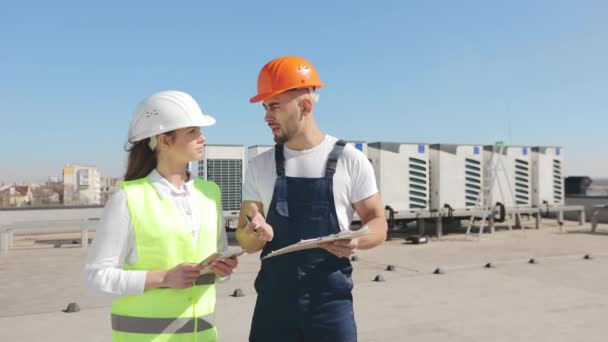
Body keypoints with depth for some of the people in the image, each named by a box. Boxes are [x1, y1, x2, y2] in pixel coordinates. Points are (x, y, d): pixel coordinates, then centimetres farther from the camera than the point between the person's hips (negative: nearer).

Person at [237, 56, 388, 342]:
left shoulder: (350, 160, -3)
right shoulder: (260, 166, 6)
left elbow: (378, 224, 2)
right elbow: (244, 237, 8)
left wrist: (356, 241, -21)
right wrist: (256, 235, -16)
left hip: (331, 299, -2)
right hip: (274, 299, 3)